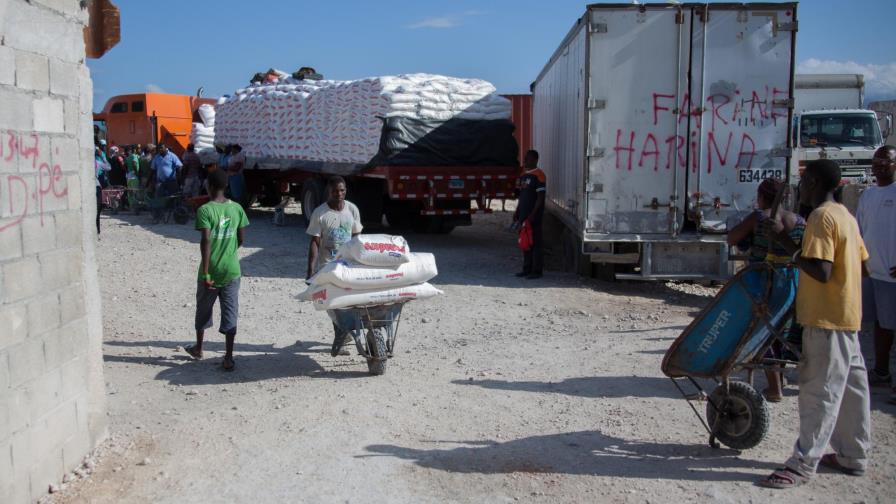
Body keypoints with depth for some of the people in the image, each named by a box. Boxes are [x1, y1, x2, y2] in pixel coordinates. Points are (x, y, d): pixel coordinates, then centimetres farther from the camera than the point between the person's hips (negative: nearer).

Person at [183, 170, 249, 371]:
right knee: (230, 313, 5)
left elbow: (206, 241, -20)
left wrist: (205, 273, -18)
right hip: (232, 270, 2)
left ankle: (198, 349, 35)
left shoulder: (205, 210, -13)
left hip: (211, 270, -2)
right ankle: (228, 358, 3)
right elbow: (241, 239, 4)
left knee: (203, 310, 17)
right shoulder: (237, 208, 0)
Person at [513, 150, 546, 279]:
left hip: (534, 215, -9)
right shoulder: (523, 175, 15)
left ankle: (537, 271, 1)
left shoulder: (538, 175, -11)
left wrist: (533, 214, -19)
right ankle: (527, 269, 19)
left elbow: (540, 197, -15)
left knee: (536, 243, -3)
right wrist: (517, 212, 16)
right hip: (523, 215, 9)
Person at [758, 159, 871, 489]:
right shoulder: (845, 215, 13)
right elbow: (860, 263, 17)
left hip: (826, 317, -10)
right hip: (847, 315, 10)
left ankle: (803, 465, 0)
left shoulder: (821, 217, -17)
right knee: (850, 385, 15)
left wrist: (785, 241, -21)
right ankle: (853, 456, 26)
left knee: (820, 390, -6)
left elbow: (821, 272, -25)